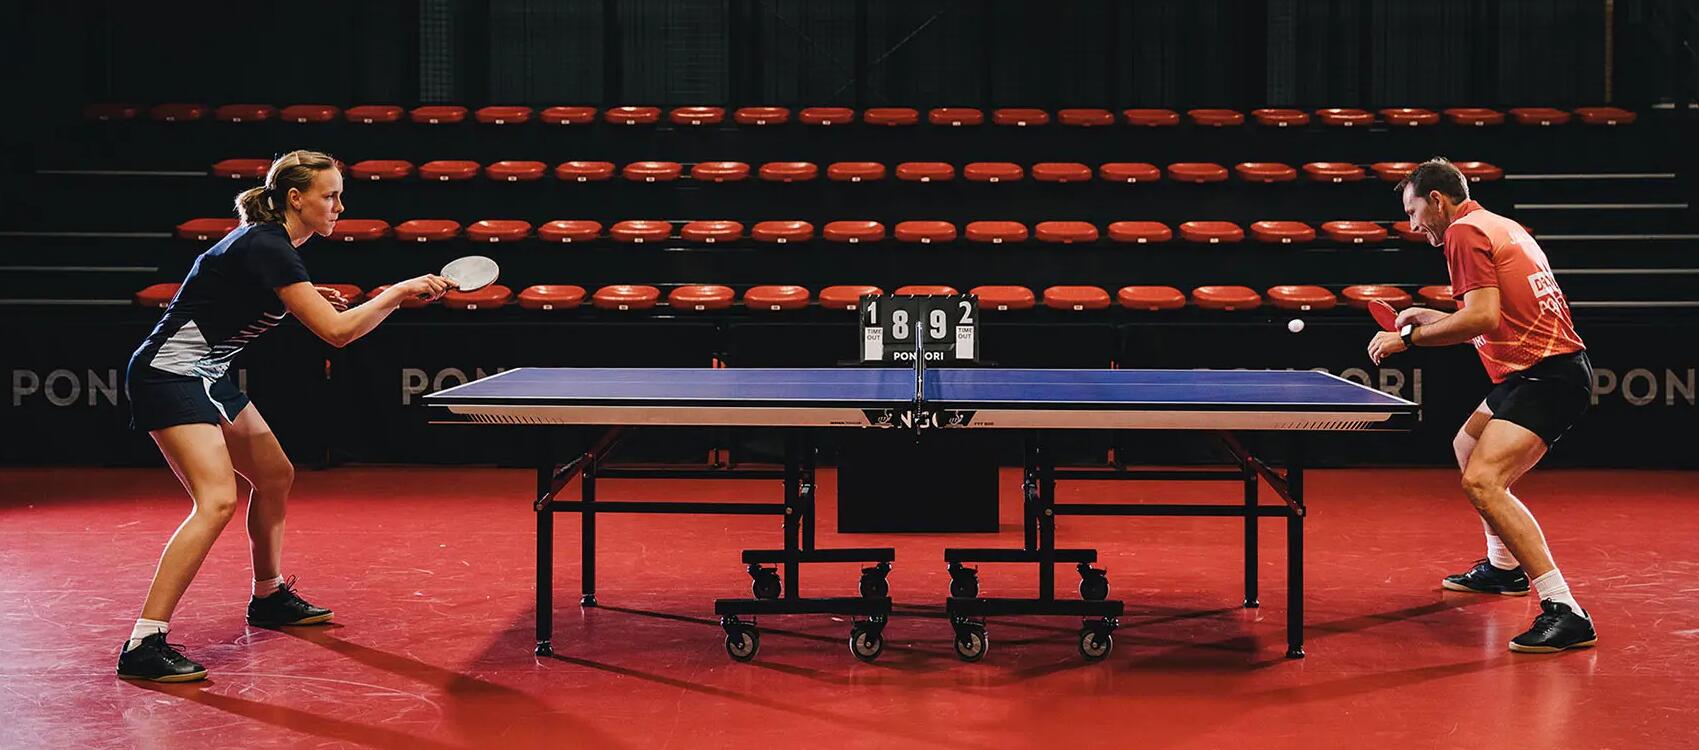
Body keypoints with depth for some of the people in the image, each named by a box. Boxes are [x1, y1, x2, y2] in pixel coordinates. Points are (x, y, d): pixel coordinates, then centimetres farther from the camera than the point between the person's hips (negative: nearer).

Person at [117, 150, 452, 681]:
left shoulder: (267, 241, 9)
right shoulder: (268, 248, -20)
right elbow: (338, 332, -25)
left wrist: (303, 298, 12)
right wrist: (399, 291, -17)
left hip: (206, 375, 11)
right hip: (168, 374, -11)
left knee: (275, 475, 19)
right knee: (218, 500, -22)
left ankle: (268, 598, 37)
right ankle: (143, 646, -23)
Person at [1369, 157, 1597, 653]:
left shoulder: (1465, 232, -9)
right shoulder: (1502, 227, 21)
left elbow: (1484, 318, -21)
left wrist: (1408, 338, -13)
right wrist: (1434, 318, 26)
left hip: (1546, 375, -11)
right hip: (1538, 371, 11)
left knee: (1481, 480, -26)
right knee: (1469, 446, 31)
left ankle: (1565, 612, -31)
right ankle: (1504, 567, 47)